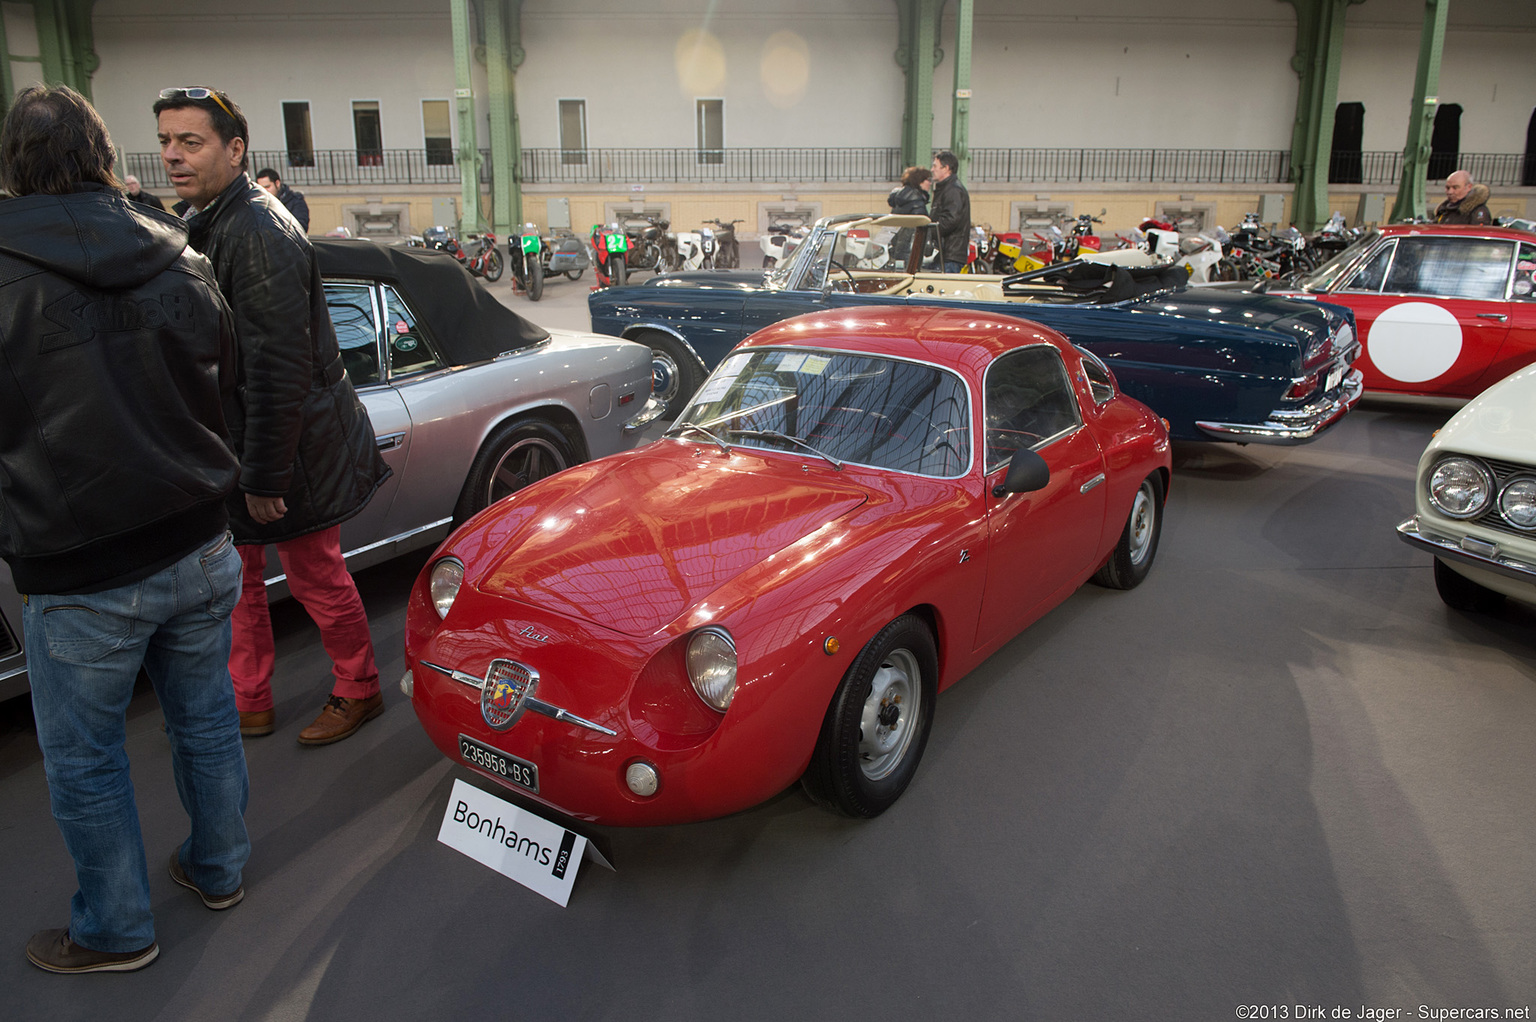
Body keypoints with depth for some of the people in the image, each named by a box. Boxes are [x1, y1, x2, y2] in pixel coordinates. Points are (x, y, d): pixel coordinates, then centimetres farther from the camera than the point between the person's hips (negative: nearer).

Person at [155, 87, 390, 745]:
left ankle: (358, 692, 26)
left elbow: (278, 369, -25)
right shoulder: (208, 222, 10)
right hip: (232, 441, 10)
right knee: (237, 577, 17)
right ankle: (248, 703, 32)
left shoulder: (258, 234, -21)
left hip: (290, 445, -9)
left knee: (318, 580, 6)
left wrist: (264, 476, -23)